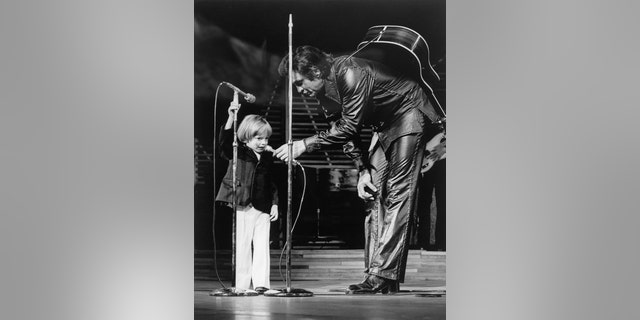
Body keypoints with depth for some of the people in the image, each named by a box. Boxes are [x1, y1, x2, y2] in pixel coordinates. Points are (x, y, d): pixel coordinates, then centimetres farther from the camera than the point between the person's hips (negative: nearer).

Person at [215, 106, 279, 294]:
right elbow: (224, 140, -20)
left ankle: (261, 283, 4)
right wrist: (231, 117, -30)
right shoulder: (238, 152, -1)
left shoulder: (268, 157, 12)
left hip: (262, 209, 4)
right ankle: (242, 285, 8)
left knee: (262, 246, 2)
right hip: (242, 208, -4)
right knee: (242, 246, 2)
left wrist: (274, 204, 8)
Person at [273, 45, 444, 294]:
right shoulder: (324, 90, -2)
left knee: (397, 194, -15)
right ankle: (374, 275, 1)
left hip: (409, 116, -9)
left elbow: (348, 127, -31)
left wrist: (304, 145, -29)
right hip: (384, 127, 9)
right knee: (374, 196, 1)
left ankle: (384, 276, -18)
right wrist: (362, 170, -2)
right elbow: (346, 130, 7)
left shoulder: (350, 73, -30)